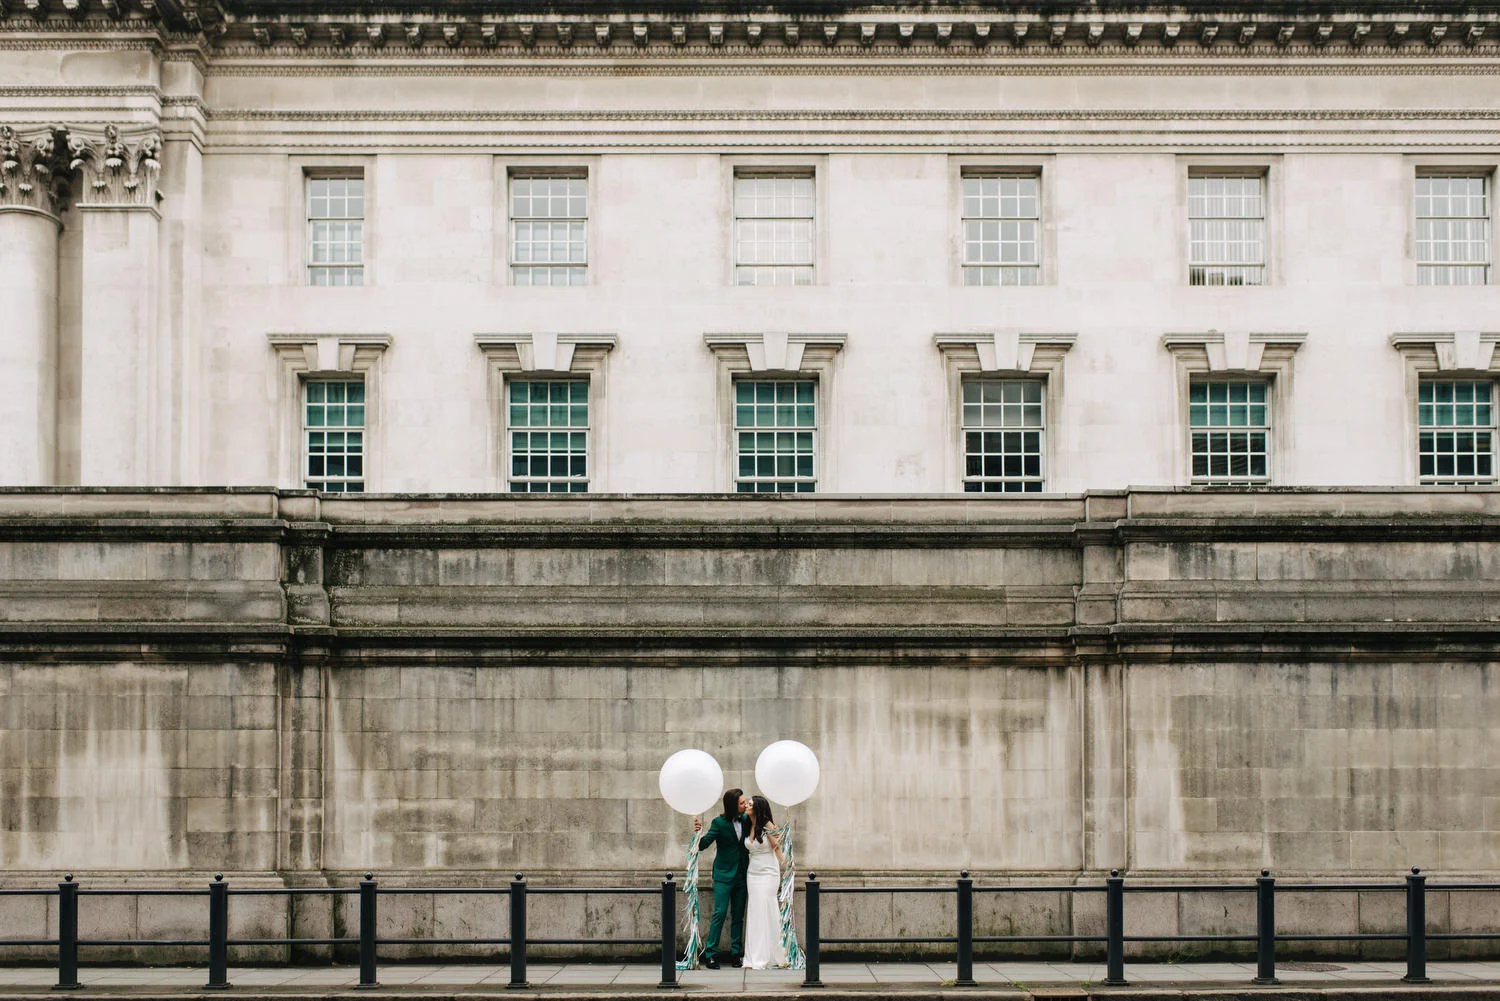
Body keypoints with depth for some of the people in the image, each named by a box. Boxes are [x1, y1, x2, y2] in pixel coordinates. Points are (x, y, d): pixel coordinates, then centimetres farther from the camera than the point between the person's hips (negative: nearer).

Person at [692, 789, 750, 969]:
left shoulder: (745, 820, 4)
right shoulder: (719, 823, -10)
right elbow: (702, 845, -13)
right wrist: (698, 832, -33)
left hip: (741, 875, 4)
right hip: (724, 875, -4)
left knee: (738, 916, 7)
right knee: (720, 913, -9)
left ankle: (736, 953, 13)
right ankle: (710, 954, -5)